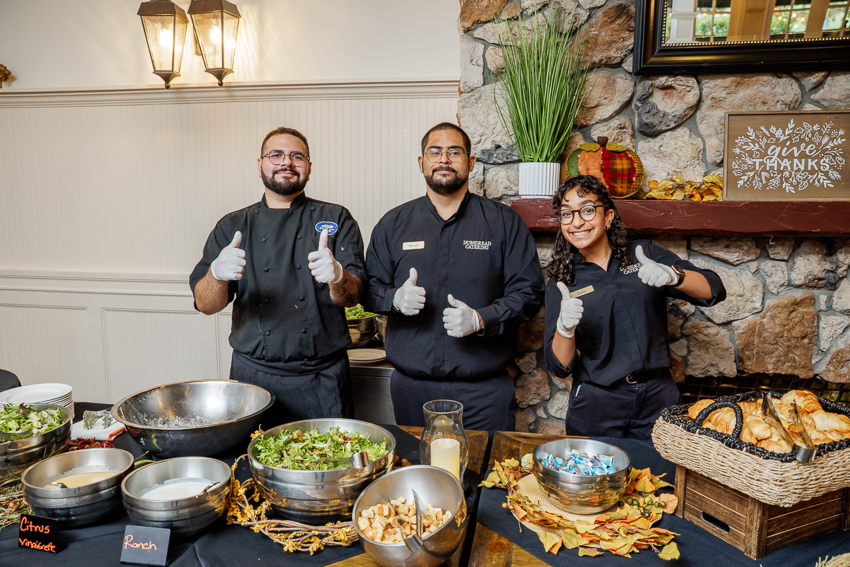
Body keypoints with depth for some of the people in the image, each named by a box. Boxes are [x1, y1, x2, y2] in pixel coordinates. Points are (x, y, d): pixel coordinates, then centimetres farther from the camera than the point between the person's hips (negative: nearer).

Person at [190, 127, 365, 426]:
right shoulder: (232, 226, 7)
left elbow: (353, 296, -7)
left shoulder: (336, 219, 3)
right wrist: (217, 274, -23)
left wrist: (337, 277, -30)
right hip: (253, 376, 1)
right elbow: (205, 304, -1)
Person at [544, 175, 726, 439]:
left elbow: (715, 291, -3)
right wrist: (564, 327, -23)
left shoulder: (645, 254, 5)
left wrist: (673, 275, -22)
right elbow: (559, 367, -4)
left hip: (657, 398, 1)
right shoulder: (560, 285, 2)